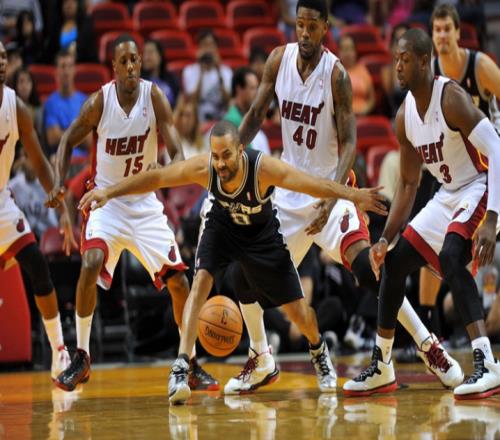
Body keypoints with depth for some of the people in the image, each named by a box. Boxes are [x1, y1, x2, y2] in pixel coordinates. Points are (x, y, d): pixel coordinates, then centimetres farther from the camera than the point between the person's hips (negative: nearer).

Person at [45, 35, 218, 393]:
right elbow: (69, 141, 2)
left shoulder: (154, 97, -12)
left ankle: (192, 364, 12)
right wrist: (59, 183, -11)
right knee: (91, 264, -25)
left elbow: (176, 150, -16)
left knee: (178, 279, -4)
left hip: (145, 202, 2)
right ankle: (81, 358, -12)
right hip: (106, 199, -1)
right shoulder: (99, 101, -12)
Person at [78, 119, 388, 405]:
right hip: (222, 225, 1)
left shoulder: (264, 168, -39)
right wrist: (110, 192, -25)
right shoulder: (203, 168, -32)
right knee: (202, 280, -26)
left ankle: (319, 352, 40)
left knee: (297, 310, 5)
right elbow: (156, 178, -22)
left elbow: (314, 184, -46)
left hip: (262, 234, -1)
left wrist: (353, 195, -60)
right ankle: (181, 366, -29)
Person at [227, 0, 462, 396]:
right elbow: (256, 115, 9)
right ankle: (261, 361, 22)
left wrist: (332, 198, -31)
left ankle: (428, 345, -13)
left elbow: (349, 142, -18)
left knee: (366, 268, -22)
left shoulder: (336, 74, -17)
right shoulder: (279, 59, -3)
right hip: (290, 186, 5)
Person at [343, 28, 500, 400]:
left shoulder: (451, 98, -23)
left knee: (452, 257, -32)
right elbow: (408, 184, 12)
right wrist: (386, 239, 3)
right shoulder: (405, 117, 3)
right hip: (447, 197, 9)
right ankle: (381, 368, 20)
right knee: (395, 264, 8)